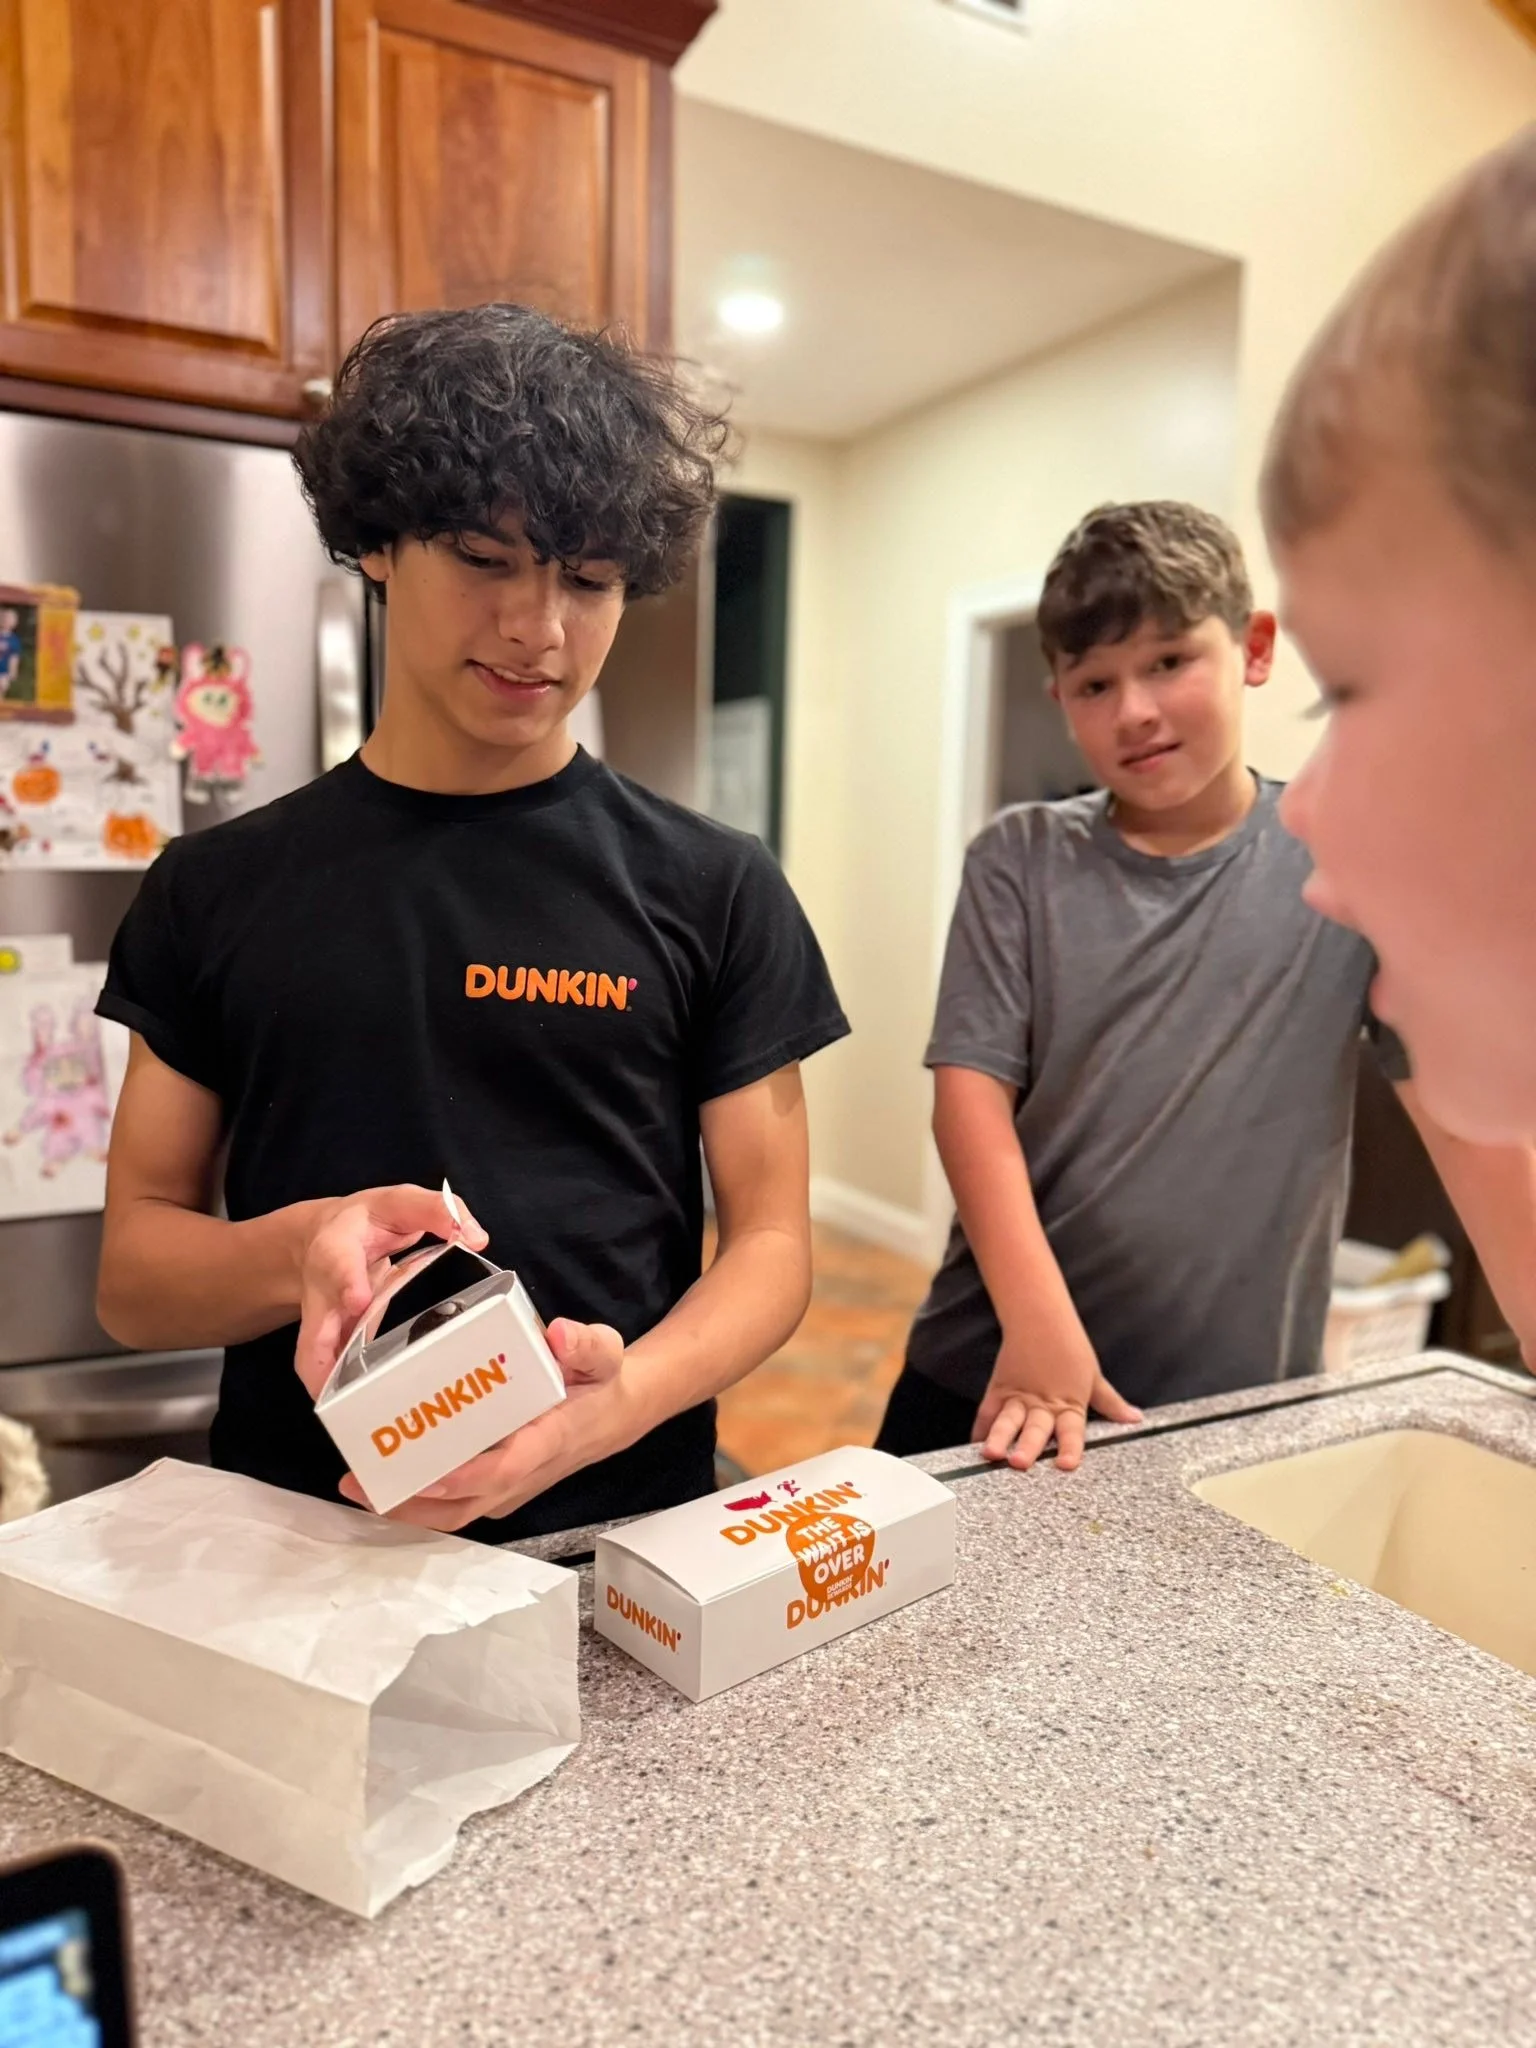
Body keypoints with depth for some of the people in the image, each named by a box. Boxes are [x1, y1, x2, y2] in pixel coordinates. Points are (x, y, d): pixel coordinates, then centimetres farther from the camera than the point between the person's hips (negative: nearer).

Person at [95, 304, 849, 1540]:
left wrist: (625, 1397, -18)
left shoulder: (712, 889, 0)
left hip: (621, 1536, -1)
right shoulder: (216, 892, 4)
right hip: (294, 1547, 2)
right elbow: (134, 1272, 5)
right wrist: (300, 1251, -16)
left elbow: (772, 1239, 0)